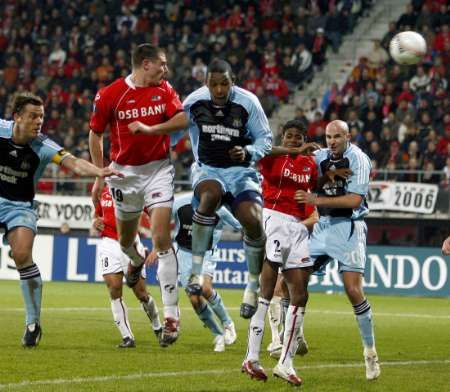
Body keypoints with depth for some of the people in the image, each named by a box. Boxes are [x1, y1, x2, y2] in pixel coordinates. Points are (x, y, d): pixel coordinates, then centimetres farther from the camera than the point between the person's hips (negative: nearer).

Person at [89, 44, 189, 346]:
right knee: (126, 241, 16)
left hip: (158, 169, -1)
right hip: (124, 171, 1)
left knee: (161, 239, -14)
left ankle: (171, 314, -13)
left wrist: (149, 129, -24)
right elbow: (96, 134, 3)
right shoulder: (110, 94, -6)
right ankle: (138, 261, 56)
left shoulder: (164, 90, -1)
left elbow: (182, 120, -13)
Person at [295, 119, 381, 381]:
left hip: (349, 227, -6)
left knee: (354, 290, -12)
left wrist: (318, 200, -22)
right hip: (322, 225, 6)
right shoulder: (319, 157, 6)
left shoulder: (359, 160, -10)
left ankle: (371, 351, 0)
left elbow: (355, 200, -17)